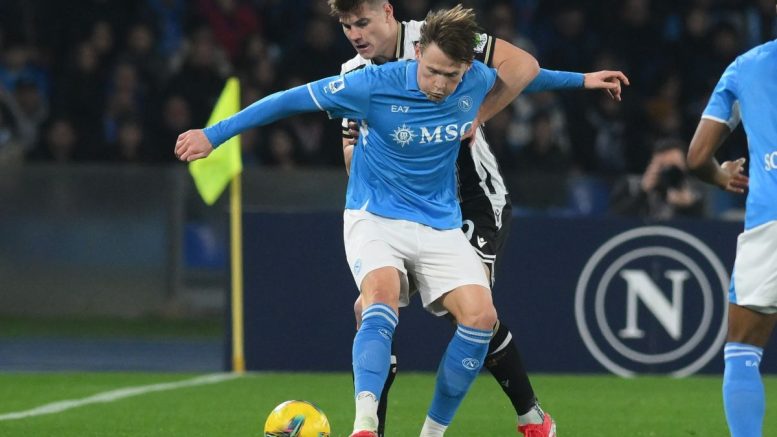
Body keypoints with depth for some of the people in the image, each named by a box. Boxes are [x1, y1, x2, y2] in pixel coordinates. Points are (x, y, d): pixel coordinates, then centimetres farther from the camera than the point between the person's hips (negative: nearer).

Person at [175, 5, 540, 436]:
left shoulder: (477, 81, -9)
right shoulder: (376, 85, -19)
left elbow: (525, 67, 16)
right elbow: (293, 100, -12)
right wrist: (213, 134, -9)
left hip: (440, 226, 4)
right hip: (375, 218, -4)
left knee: (480, 315, -19)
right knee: (383, 297, -34)